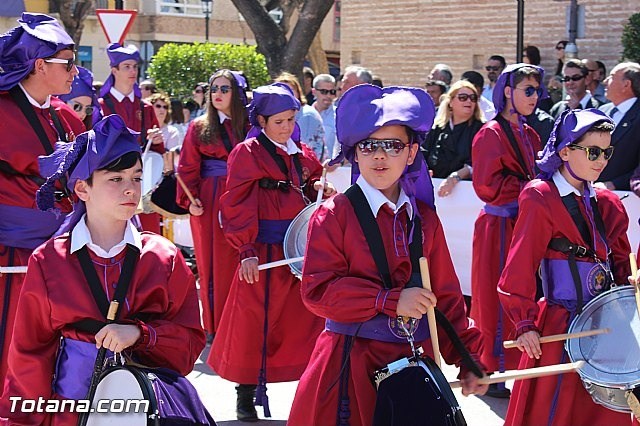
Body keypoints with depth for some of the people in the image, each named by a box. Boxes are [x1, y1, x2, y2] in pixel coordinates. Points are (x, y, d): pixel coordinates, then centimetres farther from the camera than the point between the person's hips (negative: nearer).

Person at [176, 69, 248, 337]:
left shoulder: (249, 127, 4)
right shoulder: (199, 127, 5)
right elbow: (188, 168, 1)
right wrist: (189, 199, -10)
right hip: (208, 202, 0)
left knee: (237, 262, 1)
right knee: (211, 263, 3)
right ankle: (213, 326, 12)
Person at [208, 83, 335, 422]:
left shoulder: (303, 154, 13)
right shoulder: (248, 153, -5)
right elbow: (238, 206, -9)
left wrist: (320, 189, 1)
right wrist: (246, 251, -17)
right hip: (263, 251, -5)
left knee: (307, 318, 4)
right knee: (254, 322, 0)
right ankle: (246, 393, 13)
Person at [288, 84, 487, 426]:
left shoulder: (425, 218, 9)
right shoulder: (334, 215, -5)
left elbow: (445, 297, 10)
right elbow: (318, 291, -13)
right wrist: (391, 301, -19)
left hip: (415, 358, 4)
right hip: (352, 364, -4)